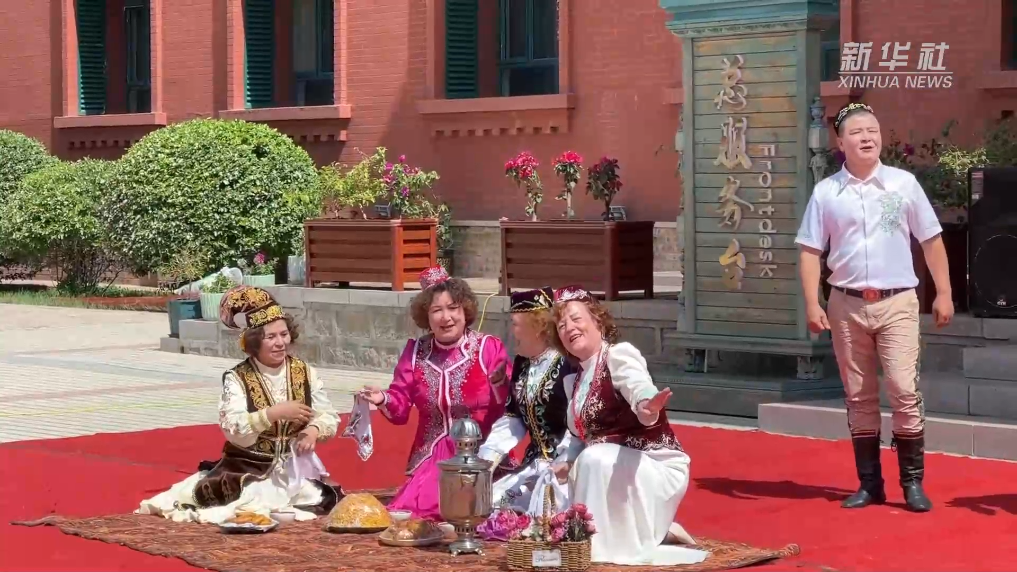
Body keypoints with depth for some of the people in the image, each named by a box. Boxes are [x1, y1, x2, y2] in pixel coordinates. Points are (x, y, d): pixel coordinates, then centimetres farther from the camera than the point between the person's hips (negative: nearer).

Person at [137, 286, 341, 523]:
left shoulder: (306, 374, 2)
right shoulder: (237, 379, -8)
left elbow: (329, 418, 1)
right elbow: (233, 430, -20)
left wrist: (314, 430, -22)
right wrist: (274, 413, -32)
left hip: (293, 468, 4)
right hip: (246, 467, -4)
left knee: (327, 498, -23)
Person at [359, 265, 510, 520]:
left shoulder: (489, 347, -3)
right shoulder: (415, 351, 7)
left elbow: (509, 409, -7)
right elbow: (400, 406, 6)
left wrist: (500, 386, -28)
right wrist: (384, 401, -15)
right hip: (431, 459, 3)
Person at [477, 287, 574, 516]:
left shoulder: (567, 365, -14)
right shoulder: (522, 363, 13)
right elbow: (512, 419, 18)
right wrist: (486, 459, 7)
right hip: (535, 465, 9)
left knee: (541, 515, -25)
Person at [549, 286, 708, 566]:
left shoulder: (619, 354, -15)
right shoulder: (572, 380, 10)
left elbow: (640, 389, -38)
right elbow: (582, 435, 21)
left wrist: (647, 408, -61)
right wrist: (566, 464, 1)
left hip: (657, 467, -10)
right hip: (611, 472, 10)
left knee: (596, 459, -34)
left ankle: (602, 545, -18)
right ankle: (657, 532, 16)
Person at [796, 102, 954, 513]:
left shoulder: (903, 183, 1)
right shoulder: (826, 192, 1)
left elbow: (931, 240, 6)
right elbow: (810, 251, 2)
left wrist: (943, 293, 2)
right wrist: (812, 304, -6)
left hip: (896, 302, -1)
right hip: (847, 305, 1)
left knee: (904, 391, -9)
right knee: (859, 397, 8)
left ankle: (913, 482, 0)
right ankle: (869, 483, 16)